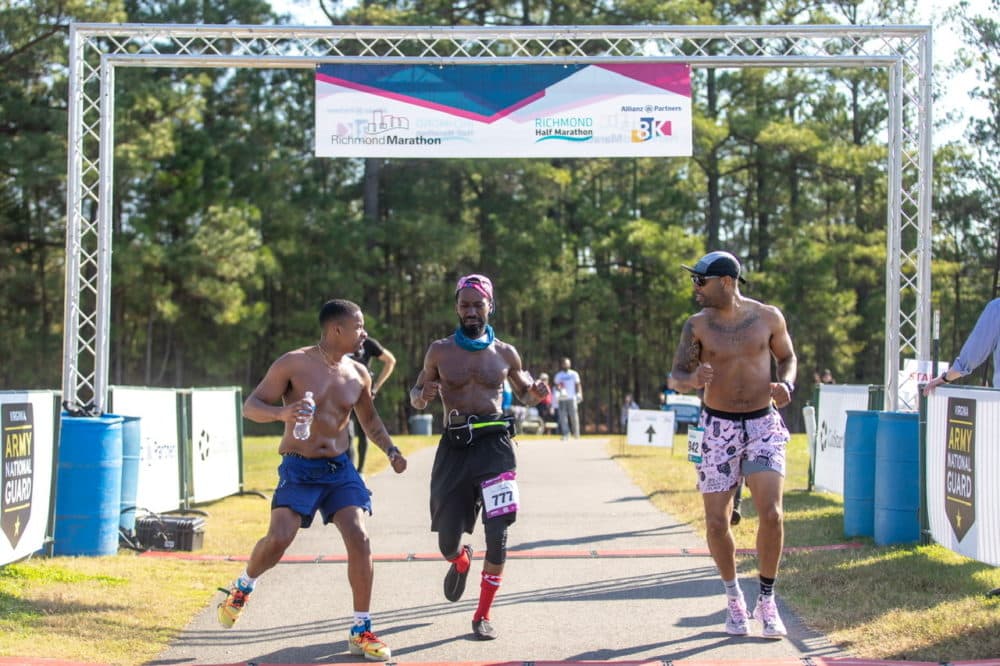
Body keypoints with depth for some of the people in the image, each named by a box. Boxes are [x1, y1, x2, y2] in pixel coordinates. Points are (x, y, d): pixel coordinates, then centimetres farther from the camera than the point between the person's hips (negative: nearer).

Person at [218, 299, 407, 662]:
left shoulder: (358, 374, 7)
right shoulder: (293, 364, -8)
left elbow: (369, 419, 23)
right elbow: (251, 406, -8)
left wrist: (391, 450, 7)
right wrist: (281, 412, -29)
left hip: (340, 468, 4)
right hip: (298, 468, -4)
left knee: (359, 538, -12)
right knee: (278, 539, -18)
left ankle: (361, 631, -1)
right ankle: (243, 586, 17)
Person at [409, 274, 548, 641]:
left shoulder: (504, 353, 7)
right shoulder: (440, 351, 5)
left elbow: (524, 392, 23)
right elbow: (416, 397, 13)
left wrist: (537, 393, -1)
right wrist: (423, 395, -12)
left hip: (494, 445, 0)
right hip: (454, 447, 0)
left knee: (497, 535, -10)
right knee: (448, 541, 4)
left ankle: (483, 615, 5)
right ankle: (461, 562, 44)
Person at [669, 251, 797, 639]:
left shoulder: (768, 317, -1)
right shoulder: (698, 326, -2)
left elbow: (787, 357, 14)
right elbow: (676, 377, -3)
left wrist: (786, 384, -8)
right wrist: (693, 380, -27)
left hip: (763, 424, 0)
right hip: (718, 428, 1)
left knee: (771, 513, -14)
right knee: (717, 522, -2)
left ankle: (766, 601, 3)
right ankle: (733, 595, 21)